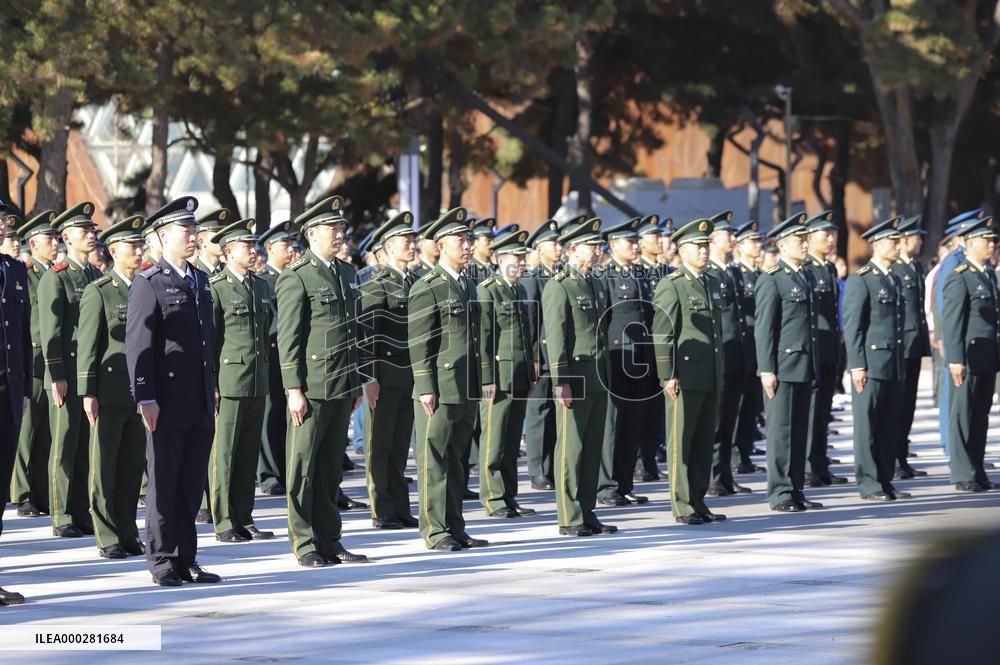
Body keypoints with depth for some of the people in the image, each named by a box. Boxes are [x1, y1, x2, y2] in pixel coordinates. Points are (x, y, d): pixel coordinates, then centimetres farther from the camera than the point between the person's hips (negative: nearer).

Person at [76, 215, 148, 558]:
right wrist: (88, 393, -11)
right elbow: (88, 345, -6)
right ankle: (108, 539, 3)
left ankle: (127, 535, 13)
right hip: (110, 393, -5)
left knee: (133, 466, 7)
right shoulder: (98, 292, -3)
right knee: (104, 468, 0)